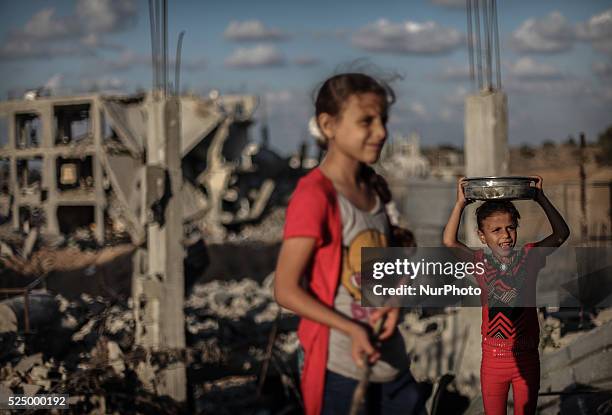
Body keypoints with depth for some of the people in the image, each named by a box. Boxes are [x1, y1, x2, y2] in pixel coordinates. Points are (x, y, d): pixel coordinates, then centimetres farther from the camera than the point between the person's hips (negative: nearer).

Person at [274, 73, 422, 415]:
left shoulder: (376, 188, 7)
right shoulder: (314, 195, -16)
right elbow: (287, 290, -17)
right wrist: (352, 330, -25)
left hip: (392, 361, 7)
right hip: (339, 367, -7)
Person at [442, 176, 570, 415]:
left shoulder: (529, 257, -3)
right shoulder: (481, 262, -4)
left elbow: (561, 234, -12)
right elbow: (449, 242, -18)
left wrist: (541, 199, -16)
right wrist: (460, 204, -20)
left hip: (527, 358, 0)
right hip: (493, 357, 0)